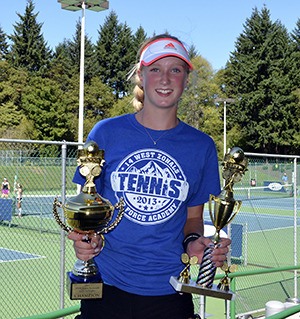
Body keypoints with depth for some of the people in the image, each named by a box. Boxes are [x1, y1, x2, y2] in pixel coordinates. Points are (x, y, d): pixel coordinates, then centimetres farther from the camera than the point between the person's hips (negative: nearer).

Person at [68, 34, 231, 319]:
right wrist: (85, 238, -16)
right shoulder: (106, 133, -4)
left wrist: (194, 243, -10)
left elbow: (193, 216, 10)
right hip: (107, 287, -1)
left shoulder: (201, 146, 1)